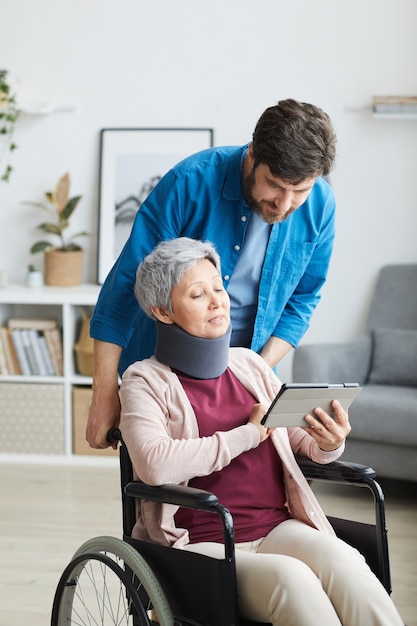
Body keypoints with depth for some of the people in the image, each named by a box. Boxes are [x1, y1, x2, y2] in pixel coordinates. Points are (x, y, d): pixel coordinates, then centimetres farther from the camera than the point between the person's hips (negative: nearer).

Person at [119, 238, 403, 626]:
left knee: (341, 562, -29)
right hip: (202, 545, -4)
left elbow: (303, 443, 20)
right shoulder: (146, 381, 0)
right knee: (290, 578, -34)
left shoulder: (249, 365, 15)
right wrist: (249, 433, -12)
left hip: (278, 528, 4)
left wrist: (329, 443, -5)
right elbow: (155, 465, -19)